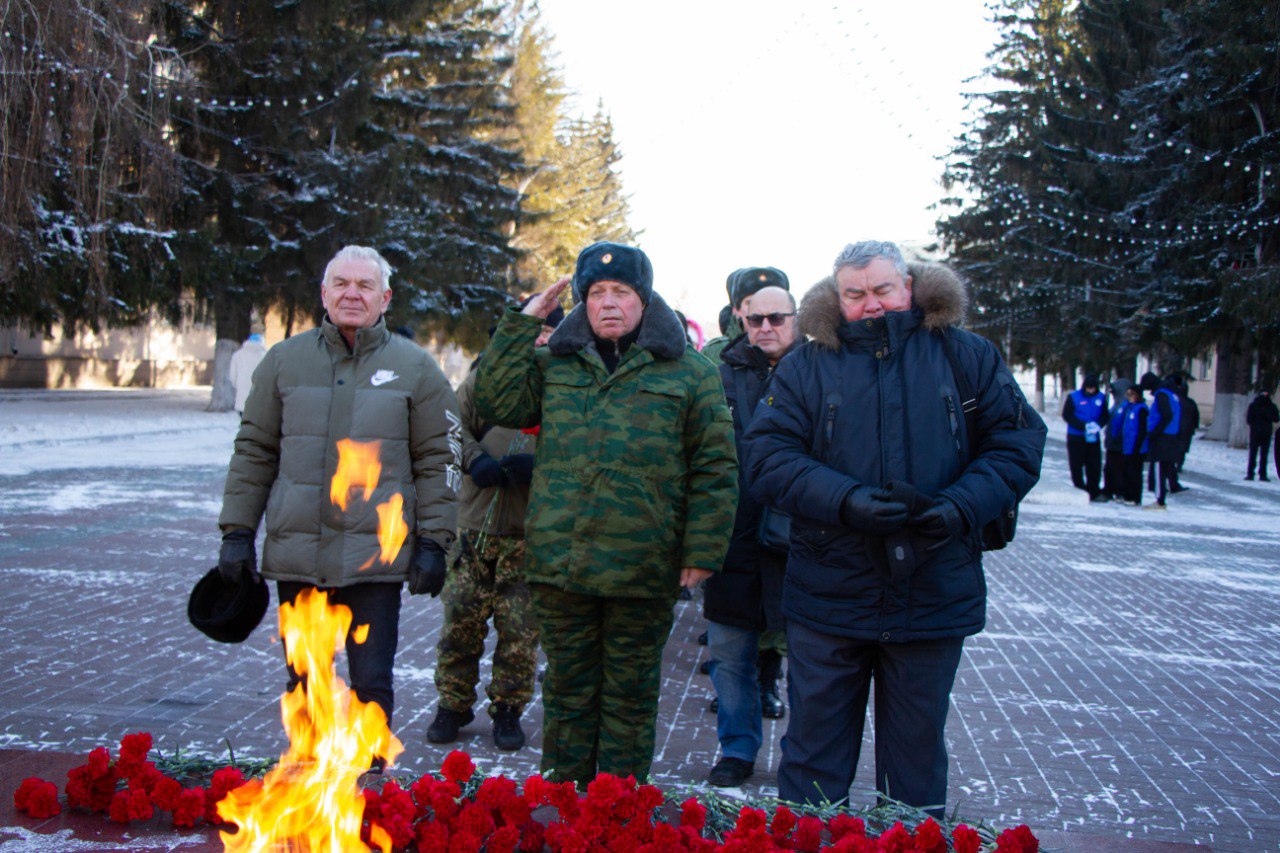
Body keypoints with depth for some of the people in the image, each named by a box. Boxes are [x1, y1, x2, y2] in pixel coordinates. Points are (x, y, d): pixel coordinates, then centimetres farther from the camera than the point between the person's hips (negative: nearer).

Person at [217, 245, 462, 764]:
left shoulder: (414, 367, 3)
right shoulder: (285, 360, 8)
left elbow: (438, 459, 3)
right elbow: (254, 452, 11)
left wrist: (433, 541, -3)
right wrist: (237, 531, 5)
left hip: (375, 557, -2)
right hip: (295, 555, 2)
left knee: (372, 683, 2)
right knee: (303, 682, 13)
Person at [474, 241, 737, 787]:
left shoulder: (689, 373, 2)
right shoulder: (555, 364, 12)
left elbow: (715, 469, 1)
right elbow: (495, 402, 0)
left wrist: (702, 553, -5)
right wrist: (524, 322, 0)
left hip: (641, 573, -2)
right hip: (559, 562, 3)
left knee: (629, 697, 9)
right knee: (568, 690, 13)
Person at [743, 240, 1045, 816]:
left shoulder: (966, 357, 4)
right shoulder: (806, 366, 2)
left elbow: (1020, 440, 1)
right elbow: (766, 455, -7)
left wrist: (962, 506, -16)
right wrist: (846, 501, -22)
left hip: (935, 592, 1)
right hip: (829, 593, 0)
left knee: (918, 750, 16)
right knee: (814, 749, 10)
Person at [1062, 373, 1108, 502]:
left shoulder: (1101, 397, 3)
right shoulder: (1074, 397, -7)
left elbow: (1105, 416, 8)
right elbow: (1067, 415, -9)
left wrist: (1098, 425, -15)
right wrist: (1084, 426, -19)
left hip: (1094, 438, 3)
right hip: (1076, 437, -3)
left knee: (1095, 466, 3)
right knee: (1076, 466, 1)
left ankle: (1094, 492, 12)